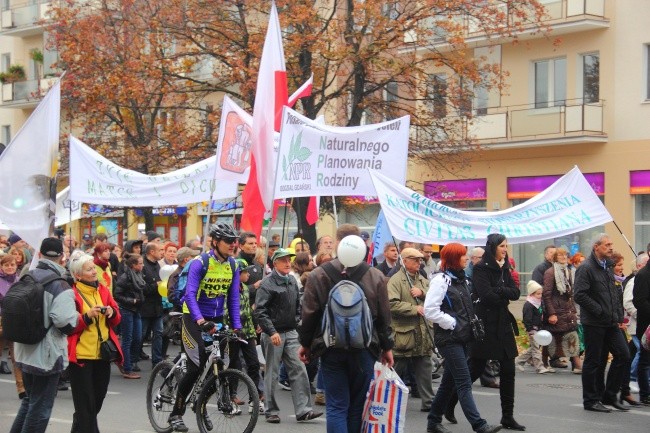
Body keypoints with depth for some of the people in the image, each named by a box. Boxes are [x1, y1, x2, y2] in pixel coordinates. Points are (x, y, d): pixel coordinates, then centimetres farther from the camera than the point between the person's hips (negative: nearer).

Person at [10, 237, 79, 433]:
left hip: (25, 352, 7)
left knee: (29, 400, 23)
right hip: (47, 354, -7)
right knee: (41, 406, 4)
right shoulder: (60, 284, -18)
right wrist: (77, 316, -7)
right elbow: (66, 322, -27)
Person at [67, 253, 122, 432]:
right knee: (85, 405, -4)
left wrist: (112, 313, -8)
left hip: (102, 354, 6)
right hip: (81, 355, -6)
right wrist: (87, 316, -23)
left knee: (97, 402, 16)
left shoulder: (103, 290, 9)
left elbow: (116, 320, 14)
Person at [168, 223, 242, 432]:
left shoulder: (233, 266, 2)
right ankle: (176, 413, -1)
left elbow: (233, 297, 2)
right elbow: (190, 294, -24)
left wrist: (237, 326, -7)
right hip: (194, 319, -5)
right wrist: (200, 320, -38)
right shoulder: (199, 263, -15)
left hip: (217, 320, 6)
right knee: (196, 367, -14)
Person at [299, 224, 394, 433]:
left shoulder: (318, 275, -6)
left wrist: (305, 343, 11)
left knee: (336, 407, 1)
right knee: (357, 406, 12)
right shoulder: (376, 276, -3)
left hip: (331, 350, -1)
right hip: (364, 350, 1)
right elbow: (384, 316, 2)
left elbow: (309, 314, -2)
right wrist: (387, 347, 14)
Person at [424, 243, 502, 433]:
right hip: (448, 338, -9)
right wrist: (452, 324, -15)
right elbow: (430, 310, -18)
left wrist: (472, 324, 10)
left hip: (462, 337, 9)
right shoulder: (441, 280, -11)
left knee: (449, 381, 12)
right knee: (464, 382, -12)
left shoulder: (461, 279, 15)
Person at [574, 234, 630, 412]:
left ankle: (609, 396, 15)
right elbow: (579, 295, -21)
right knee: (593, 362, 0)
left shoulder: (608, 267, 15)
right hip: (594, 323, -8)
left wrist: (618, 315, 11)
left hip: (611, 323, 8)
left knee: (623, 355, 4)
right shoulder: (586, 268, -12)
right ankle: (591, 401, 11)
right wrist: (599, 310, -17)